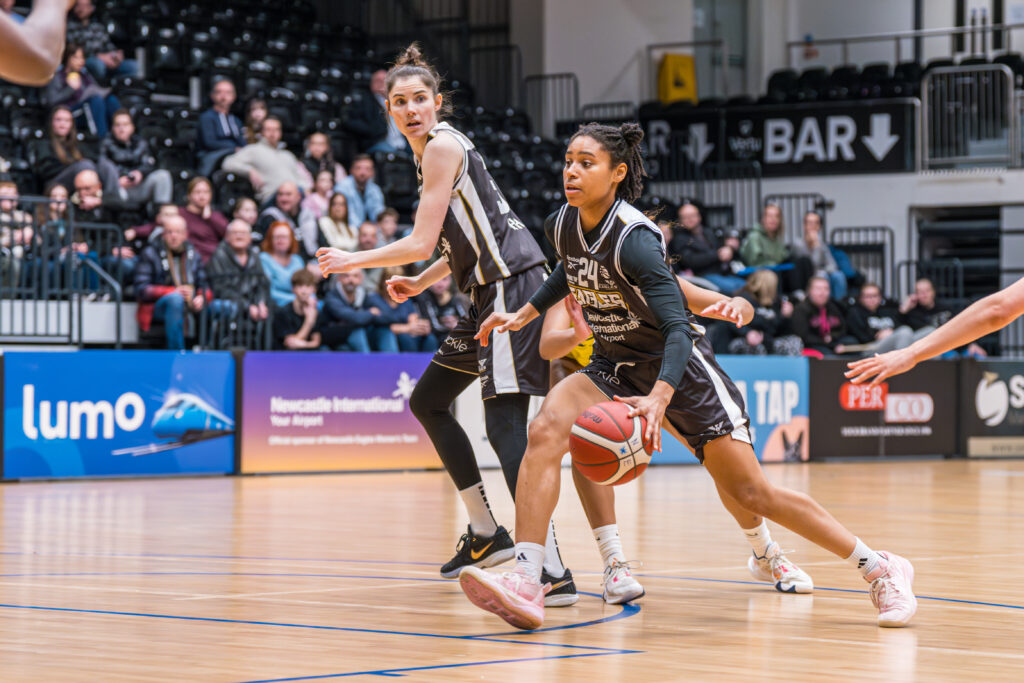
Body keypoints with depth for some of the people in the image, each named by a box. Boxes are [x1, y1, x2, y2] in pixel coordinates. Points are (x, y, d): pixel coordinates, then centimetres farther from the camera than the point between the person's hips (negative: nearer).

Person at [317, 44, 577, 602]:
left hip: (514, 286, -11)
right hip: (494, 292, 11)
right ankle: (486, 533, 26)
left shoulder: (441, 147, -11)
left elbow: (421, 243, -13)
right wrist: (419, 283, 27)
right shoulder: (435, 149, 18)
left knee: (505, 426, -20)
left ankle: (553, 571, -27)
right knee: (427, 401, 20)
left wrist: (356, 260, 0)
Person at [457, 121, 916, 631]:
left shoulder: (635, 239, -26)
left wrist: (659, 398, -47)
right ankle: (526, 585, -28)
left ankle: (881, 569, 10)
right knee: (545, 429, -22)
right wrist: (525, 314, 11)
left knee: (750, 493, -5)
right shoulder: (562, 225, -6)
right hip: (615, 367, 6)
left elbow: (678, 328, -32)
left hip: (679, 369, -6)